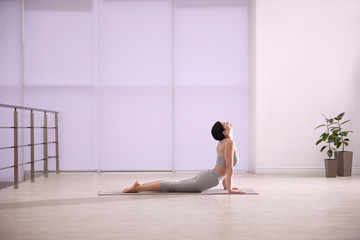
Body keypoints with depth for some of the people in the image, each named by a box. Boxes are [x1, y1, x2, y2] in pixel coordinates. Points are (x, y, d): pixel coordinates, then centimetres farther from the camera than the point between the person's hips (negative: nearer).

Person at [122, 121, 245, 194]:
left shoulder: (221, 142, 16)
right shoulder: (229, 142, -14)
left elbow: (223, 166, 25)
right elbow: (229, 168, -15)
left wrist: (225, 185, 26)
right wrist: (230, 189, -10)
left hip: (203, 175, 9)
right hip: (206, 180, -9)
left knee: (172, 184, 8)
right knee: (171, 187, -11)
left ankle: (140, 185, 2)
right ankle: (139, 187, -15)